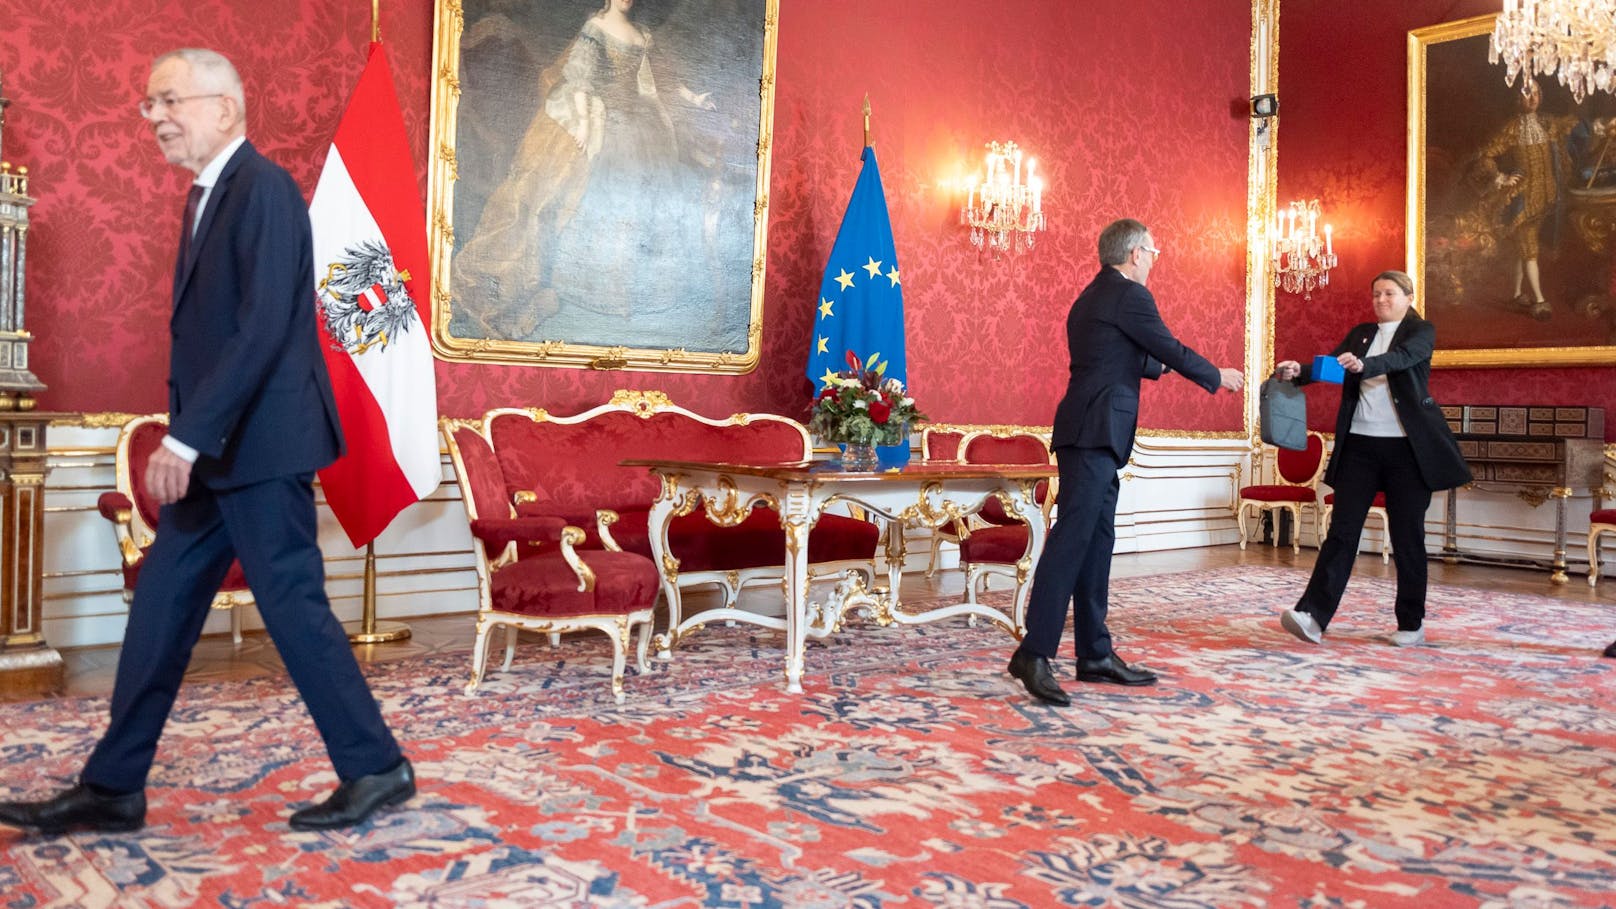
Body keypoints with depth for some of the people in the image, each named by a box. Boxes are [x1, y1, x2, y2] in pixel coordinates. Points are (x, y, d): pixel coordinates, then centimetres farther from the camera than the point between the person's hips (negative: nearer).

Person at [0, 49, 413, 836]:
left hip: (261, 444, -10)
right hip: (216, 449, 10)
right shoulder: (206, 196, 17)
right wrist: (185, 439, 13)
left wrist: (185, 437, -23)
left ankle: (375, 768, 11)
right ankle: (111, 789, 21)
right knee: (160, 608, 11)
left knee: (292, 605, -3)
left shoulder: (264, 188, -13)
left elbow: (265, 328, -22)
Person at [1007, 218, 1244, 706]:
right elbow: (1171, 350, -2)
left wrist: (1163, 364, 45)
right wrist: (1217, 377, 14)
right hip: (1095, 433, -10)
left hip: (1090, 434, 10)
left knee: (1096, 541, 10)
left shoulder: (1091, 297, 22)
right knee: (1072, 536, -14)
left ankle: (1095, 654, 14)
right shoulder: (1128, 295, -6)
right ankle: (1034, 653, -18)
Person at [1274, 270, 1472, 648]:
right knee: (1342, 529, -4)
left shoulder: (1421, 331, 2)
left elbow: (1402, 357, -19)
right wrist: (1299, 372, -19)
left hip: (1407, 446, -3)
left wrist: (1363, 364, -39)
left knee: (1407, 535, 3)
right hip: (1360, 442, 3)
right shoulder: (1360, 333, 15)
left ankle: (1412, 623, 14)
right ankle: (1314, 615, -9)